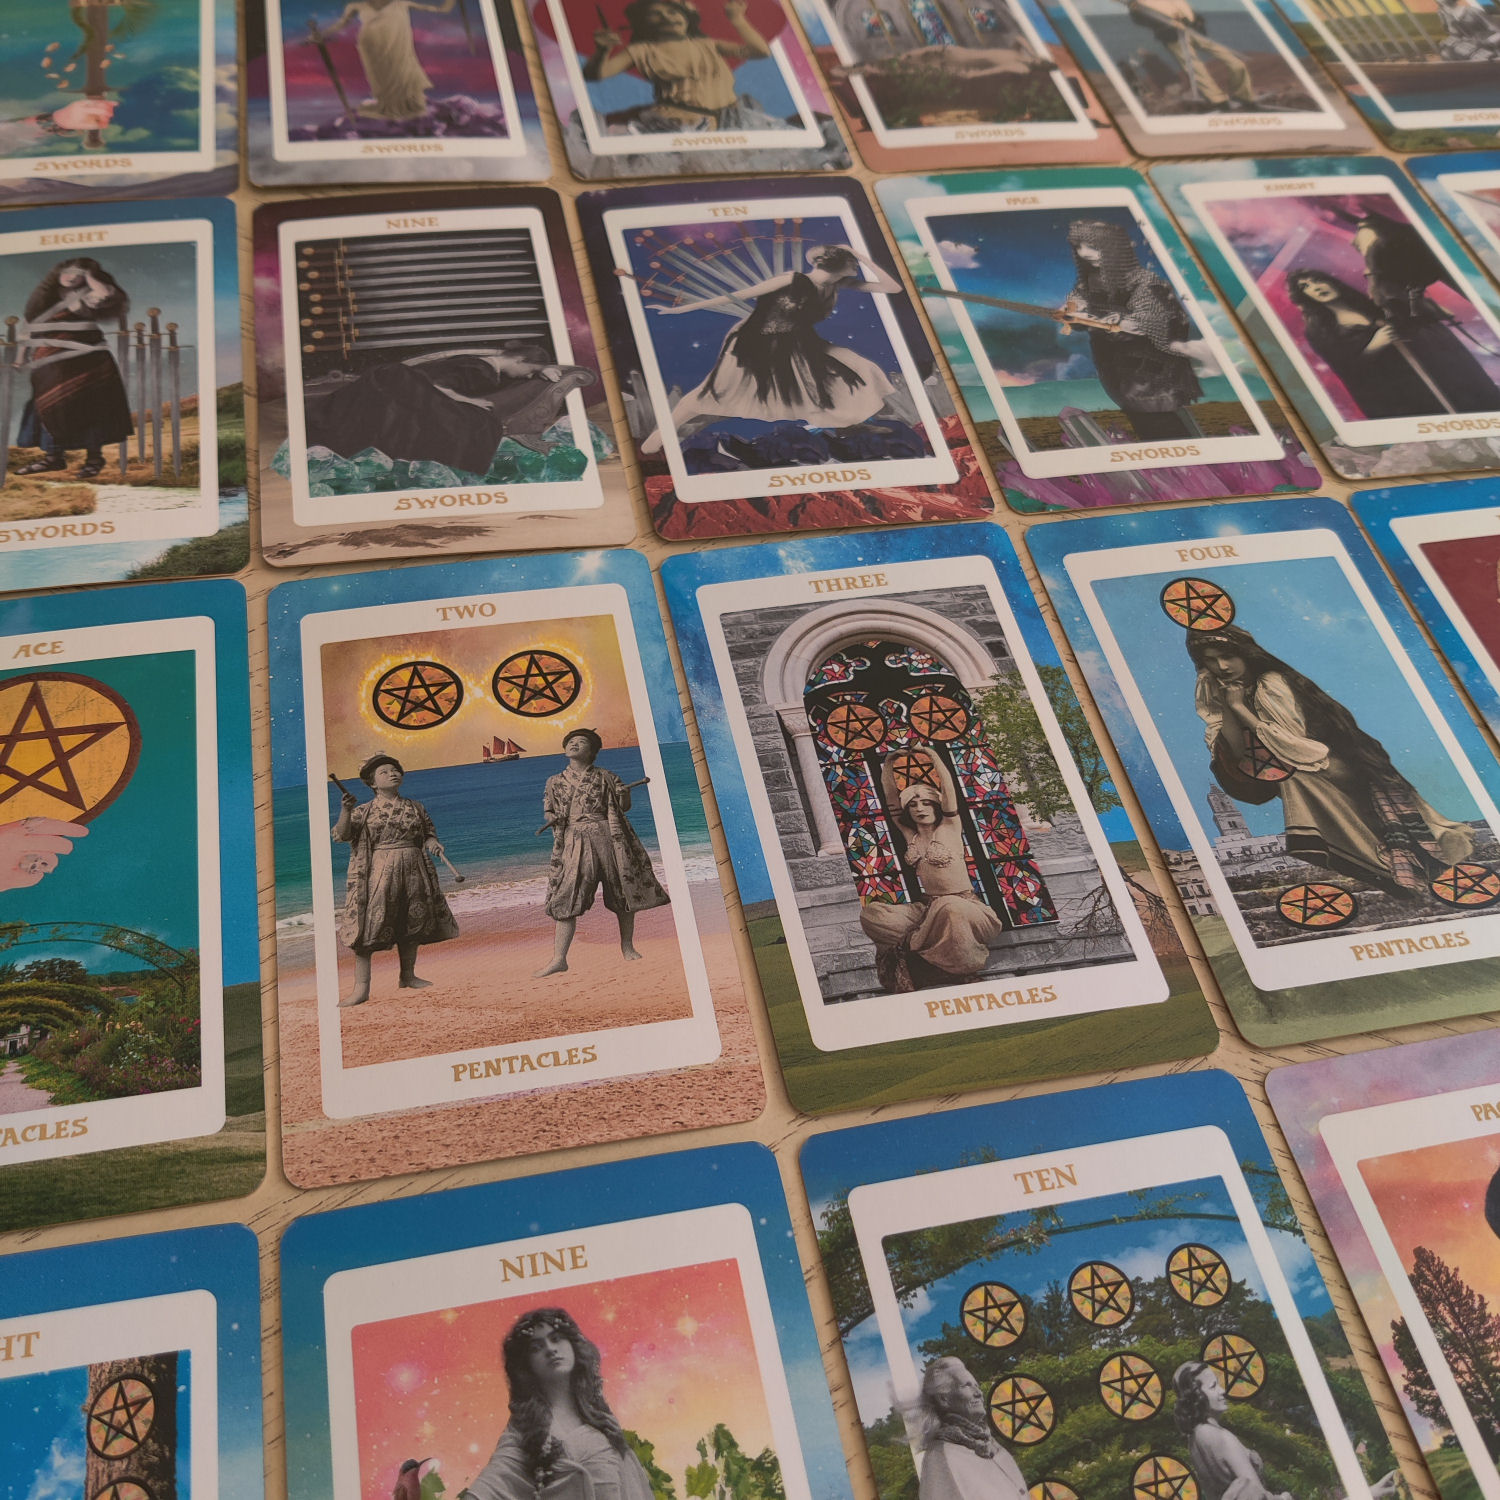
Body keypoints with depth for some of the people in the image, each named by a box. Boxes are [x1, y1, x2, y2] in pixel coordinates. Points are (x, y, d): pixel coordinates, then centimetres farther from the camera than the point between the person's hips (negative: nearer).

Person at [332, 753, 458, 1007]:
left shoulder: (415, 808, 12)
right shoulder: (365, 811, 1)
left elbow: (429, 833, 19)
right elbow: (342, 835, -9)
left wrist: (433, 844, -4)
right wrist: (345, 811, -25)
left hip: (413, 871, 4)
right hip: (379, 872, -4)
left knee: (411, 925, 11)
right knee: (368, 926, -10)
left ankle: (407, 976, 29)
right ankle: (361, 988, -8)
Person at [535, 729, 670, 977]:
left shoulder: (605, 777, 10)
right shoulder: (555, 782, 15)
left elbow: (624, 806, 11)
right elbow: (550, 813, 21)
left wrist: (624, 794, -10)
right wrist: (552, 819, -2)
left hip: (608, 837, 0)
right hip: (575, 842, 0)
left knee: (623, 891, 3)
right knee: (566, 898, -9)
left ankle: (627, 947, 21)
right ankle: (559, 959, -9)